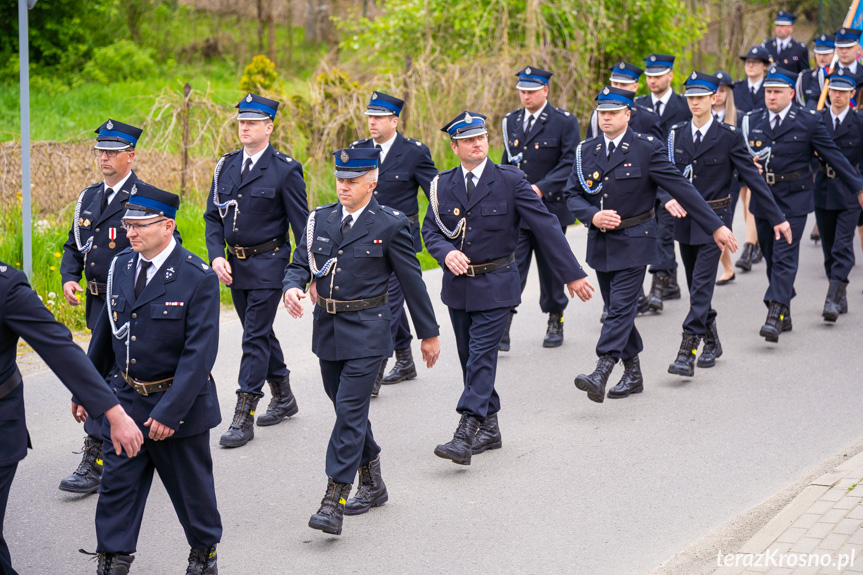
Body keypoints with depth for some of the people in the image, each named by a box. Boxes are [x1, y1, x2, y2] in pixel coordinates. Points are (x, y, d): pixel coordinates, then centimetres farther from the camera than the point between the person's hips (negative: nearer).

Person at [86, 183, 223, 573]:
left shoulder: (198, 278, -17)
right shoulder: (120, 267, 1)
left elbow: (199, 353, -19)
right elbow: (105, 332, 13)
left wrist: (169, 411, -23)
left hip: (178, 404, -4)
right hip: (124, 401, 4)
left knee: (191, 486, 12)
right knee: (117, 483, 4)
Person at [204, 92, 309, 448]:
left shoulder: (285, 170, -9)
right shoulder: (226, 166, 7)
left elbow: (302, 225, -8)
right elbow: (213, 216, 9)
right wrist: (216, 256, -7)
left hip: (268, 264, -6)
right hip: (235, 265, 6)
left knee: (255, 336, -8)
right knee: (259, 332, 17)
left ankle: (243, 417, -5)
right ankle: (283, 398, 34)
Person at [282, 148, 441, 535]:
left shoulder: (390, 225, -5)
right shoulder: (319, 219, 7)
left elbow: (412, 281, 0)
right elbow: (299, 264, 11)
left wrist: (428, 333, 5)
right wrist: (292, 287, -14)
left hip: (367, 331, -6)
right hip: (327, 328, 6)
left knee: (350, 409, -12)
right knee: (347, 409, 14)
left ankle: (333, 502, -12)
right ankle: (373, 485, 31)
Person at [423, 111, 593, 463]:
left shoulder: (510, 180, -6)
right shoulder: (443, 185, 4)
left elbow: (546, 226, -6)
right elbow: (430, 229, 6)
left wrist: (572, 274, -8)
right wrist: (447, 252, -18)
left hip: (495, 285, -4)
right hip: (457, 285, 4)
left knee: (482, 357, -11)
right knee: (470, 360, 11)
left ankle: (465, 437, -14)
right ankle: (489, 428, 24)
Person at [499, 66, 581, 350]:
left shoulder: (565, 122, -5)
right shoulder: (511, 121, 10)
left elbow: (570, 164, -11)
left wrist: (541, 188, -19)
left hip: (549, 207, -3)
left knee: (551, 267, 9)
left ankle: (555, 322, 26)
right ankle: (502, 328, -9)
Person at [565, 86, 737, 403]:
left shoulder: (647, 149, -7)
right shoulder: (586, 151, 6)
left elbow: (681, 188, -7)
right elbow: (572, 194, 8)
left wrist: (716, 226, -6)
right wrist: (593, 216, -13)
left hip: (633, 242, -5)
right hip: (600, 243, 5)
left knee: (621, 308, -12)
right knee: (616, 308, 11)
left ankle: (601, 374, -20)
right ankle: (633, 374, 23)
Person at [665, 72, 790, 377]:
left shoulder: (729, 136, -6)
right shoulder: (676, 134, 5)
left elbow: (752, 177, -3)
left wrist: (777, 218, -1)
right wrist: (668, 198, -22)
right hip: (685, 217, 5)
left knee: (702, 283, -12)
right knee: (696, 285, 13)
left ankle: (687, 353, -16)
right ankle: (711, 341, 32)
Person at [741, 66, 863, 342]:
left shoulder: (808, 120, -3)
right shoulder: (751, 121, 6)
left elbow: (832, 155, 2)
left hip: (794, 200, -4)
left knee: (785, 257, -11)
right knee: (771, 258, 10)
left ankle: (775, 317, -17)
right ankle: (785, 314, 23)